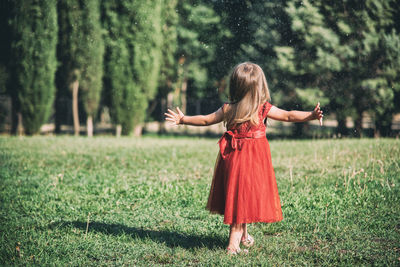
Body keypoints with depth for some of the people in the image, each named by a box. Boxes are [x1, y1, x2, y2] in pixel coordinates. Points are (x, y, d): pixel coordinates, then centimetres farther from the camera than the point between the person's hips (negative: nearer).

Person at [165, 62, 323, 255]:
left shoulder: (228, 109, -1)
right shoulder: (263, 108, -10)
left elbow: (206, 120, 8)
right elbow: (288, 116, -10)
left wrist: (182, 120, 20)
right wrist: (311, 115, -8)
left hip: (232, 157, 4)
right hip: (254, 158, -3)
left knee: (237, 196, 16)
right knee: (244, 198, 0)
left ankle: (243, 236, 31)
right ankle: (234, 243, -2)